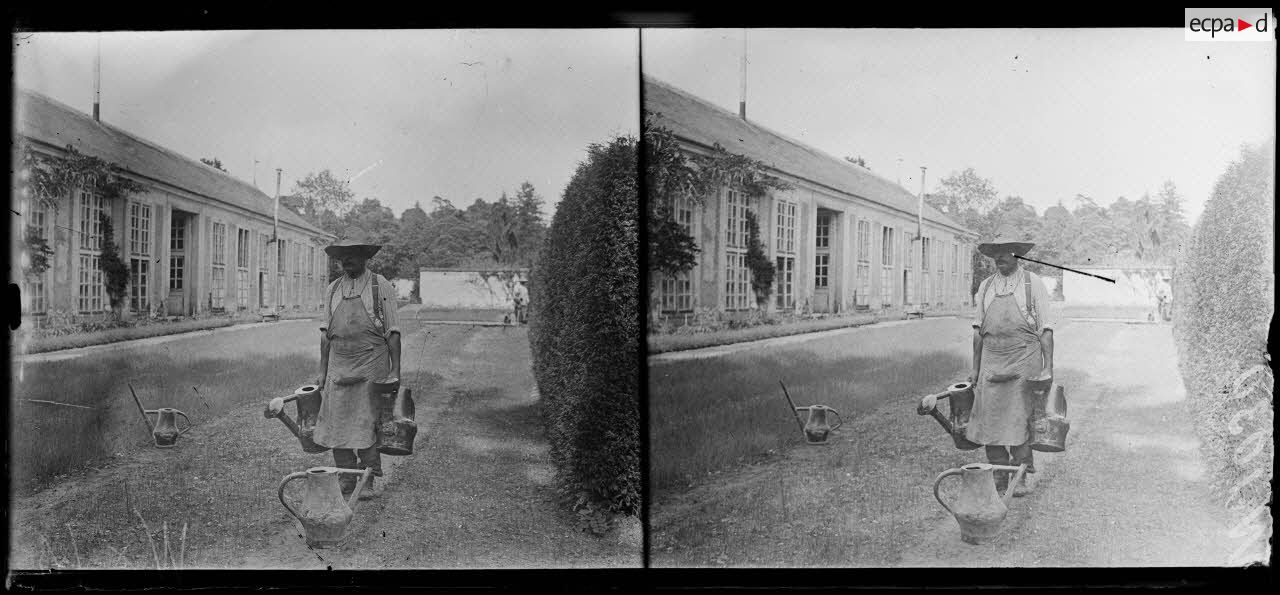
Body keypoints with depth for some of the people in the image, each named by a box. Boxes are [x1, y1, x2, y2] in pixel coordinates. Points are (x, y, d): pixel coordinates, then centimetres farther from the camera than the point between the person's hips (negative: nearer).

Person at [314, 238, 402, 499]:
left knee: (366, 425, -4)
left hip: (371, 364, -4)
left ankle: (368, 482, 8)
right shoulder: (332, 290, 12)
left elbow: (392, 331, -1)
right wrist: (322, 371, 12)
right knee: (337, 425, 1)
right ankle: (345, 486, 10)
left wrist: (395, 370, -6)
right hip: (339, 366, 4)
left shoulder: (380, 286, 0)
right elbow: (326, 333, 16)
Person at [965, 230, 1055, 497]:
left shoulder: (1032, 283, 2)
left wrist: (1048, 366, -7)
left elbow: (1045, 329, 0)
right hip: (992, 360, 4)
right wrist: (975, 367, 13)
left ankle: (1020, 477, 5)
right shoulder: (985, 287, 13)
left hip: (1024, 359, -4)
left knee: (1020, 418, -5)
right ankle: (998, 479, 9)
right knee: (990, 418, 0)